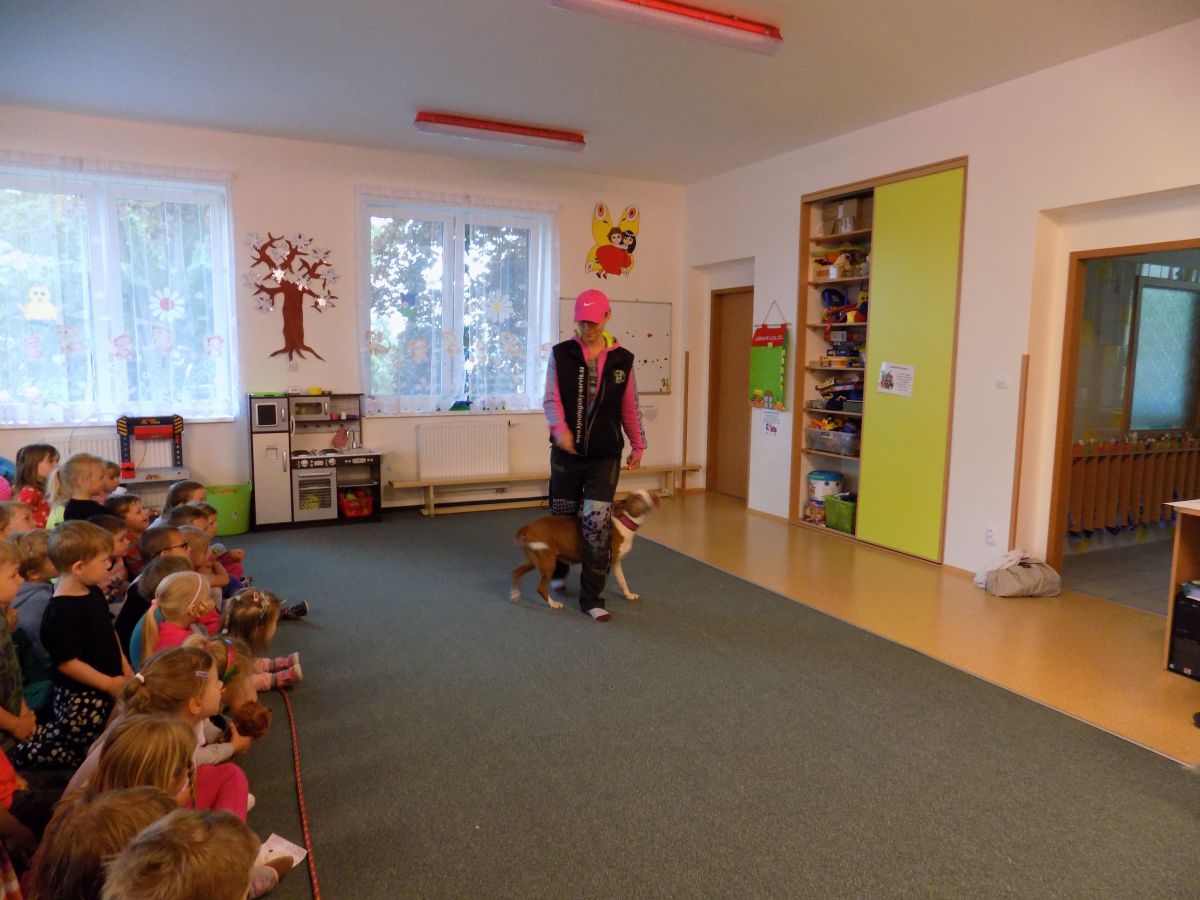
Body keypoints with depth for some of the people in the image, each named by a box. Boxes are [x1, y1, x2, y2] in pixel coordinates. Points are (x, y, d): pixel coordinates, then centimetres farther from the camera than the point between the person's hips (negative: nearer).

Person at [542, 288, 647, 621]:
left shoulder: (622, 359, 1)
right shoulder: (561, 354, -1)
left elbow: (630, 407, 9)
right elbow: (551, 398, -6)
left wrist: (638, 445, 12)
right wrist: (560, 428, -25)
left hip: (605, 455, -1)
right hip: (566, 452, 1)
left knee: (597, 523, -8)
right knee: (562, 516, 16)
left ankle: (591, 598, 4)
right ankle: (558, 571, 45)